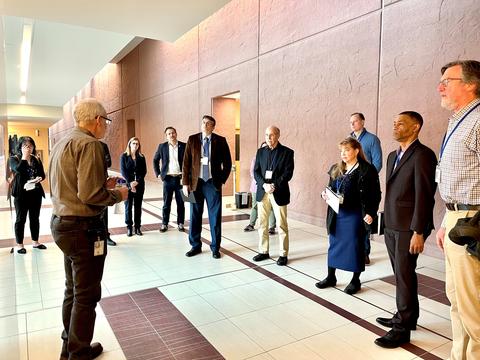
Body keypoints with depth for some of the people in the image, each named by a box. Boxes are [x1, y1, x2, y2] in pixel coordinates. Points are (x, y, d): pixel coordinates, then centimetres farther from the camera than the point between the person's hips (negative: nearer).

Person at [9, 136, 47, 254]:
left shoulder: (37, 159, 8)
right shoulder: (14, 159, -3)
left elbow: (42, 174, 8)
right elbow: (19, 170, -23)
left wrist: (39, 178, -13)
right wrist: (24, 156, -17)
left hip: (36, 192, 4)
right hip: (21, 193, -4)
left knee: (35, 218, 12)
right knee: (21, 219, 4)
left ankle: (35, 242, 23)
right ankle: (19, 244, 14)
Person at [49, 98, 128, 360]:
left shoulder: (62, 143, 13)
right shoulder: (89, 143, -17)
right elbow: (90, 195, -25)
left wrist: (102, 185, 14)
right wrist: (117, 195, -8)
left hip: (61, 223, 10)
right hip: (83, 228, -10)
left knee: (73, 290, 22)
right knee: (86, 295, 6)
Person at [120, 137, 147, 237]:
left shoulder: (141, 157, 8)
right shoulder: (124, 156, 3)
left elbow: (144, 171, 3)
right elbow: (123, 171, -4)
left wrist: (137, 181, -11)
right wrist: (130, 183, -13)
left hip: (139, 184, 2)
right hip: (128, 184, -2)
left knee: (138, 206, 5)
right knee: (128, 205, 1)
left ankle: (137, 227, 11)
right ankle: (129, 227, 8)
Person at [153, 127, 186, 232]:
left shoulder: (183, 146, 0)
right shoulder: (162, 146, 3)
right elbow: (155, 160, 13)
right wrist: (158, 174, 5)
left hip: (180, 178, 0)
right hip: (168, 178, 0)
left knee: (181, 203, 7)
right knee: (166, 203, 6)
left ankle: (180, 223, 18)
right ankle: (164, 224, 16)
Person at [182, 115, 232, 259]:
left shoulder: (220, 141, 0)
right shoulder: (192, 139, 3)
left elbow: (227, 163, 5)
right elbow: (186, 163, 2)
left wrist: (222, 180, 0)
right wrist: (185, 183, -3)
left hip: (213, 183, -1)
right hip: (196, 183, 1)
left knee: (215, 216, 4)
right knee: (195, 216, 9)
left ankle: (215, 247, 18)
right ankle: (195, 246, 24)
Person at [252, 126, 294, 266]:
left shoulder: (287, 152, -2)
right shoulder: (260, 151, 10)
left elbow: (288, 173, -8)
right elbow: (256, 171, 4)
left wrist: (274, 185, -18)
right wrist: (264, 185, -13)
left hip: (279, 193, -4)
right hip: (262, 192, 4)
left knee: (282, 225, 2)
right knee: (262, 224, 10)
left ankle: (283, 254, 13)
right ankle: (263, 251, 22)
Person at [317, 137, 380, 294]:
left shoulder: (367, 170, -8)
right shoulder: (336, 169, 10)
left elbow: (375, 194, -9)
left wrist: (370, 213, -16)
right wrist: (325, 194, -3)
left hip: (355, 215, -6)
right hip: (336, 214, 6)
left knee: (355, 246, 6)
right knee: (334, 244, 12)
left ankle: (355, 280, 23)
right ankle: (331, 277, 27)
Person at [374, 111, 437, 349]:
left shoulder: (422, 155, -11)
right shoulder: (393, 156, 15)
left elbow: (424, 196, -16)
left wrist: (418, 232, -18)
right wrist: (387, 222, 12)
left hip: (408, 228, -7)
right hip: (391, 226, 8)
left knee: (404, 275, 0)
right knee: (402, 274, 16)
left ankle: (402, 328, 12)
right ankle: (405, 316, 30)